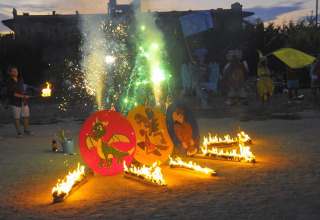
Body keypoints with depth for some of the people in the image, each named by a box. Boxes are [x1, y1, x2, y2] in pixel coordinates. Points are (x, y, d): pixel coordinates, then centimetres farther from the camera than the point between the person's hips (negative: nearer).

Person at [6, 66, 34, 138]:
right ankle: (19, 133, 12)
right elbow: (12, 93, -19)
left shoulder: (21, 79, 7)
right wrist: (22, 96, -25)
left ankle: (26, 131, 21)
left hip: (23, 102, 5)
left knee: (26, 116, 6)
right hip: (15, 103, -5)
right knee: (17, 118, 1)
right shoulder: (9, 81, -11)